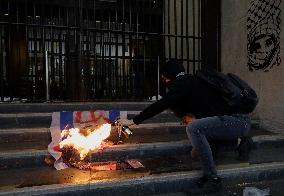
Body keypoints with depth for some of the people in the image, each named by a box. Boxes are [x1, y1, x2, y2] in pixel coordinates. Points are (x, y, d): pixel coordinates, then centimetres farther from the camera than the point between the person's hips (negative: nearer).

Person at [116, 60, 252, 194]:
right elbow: (181, 112, 26)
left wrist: (133, 121, -9)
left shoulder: (183, 83, -9)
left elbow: (161, 105, -14)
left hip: (237, 121, -10)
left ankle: (212, 179, -16)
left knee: (193, 128, -24)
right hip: (240, 122, 10)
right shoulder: (192, 81, 19)